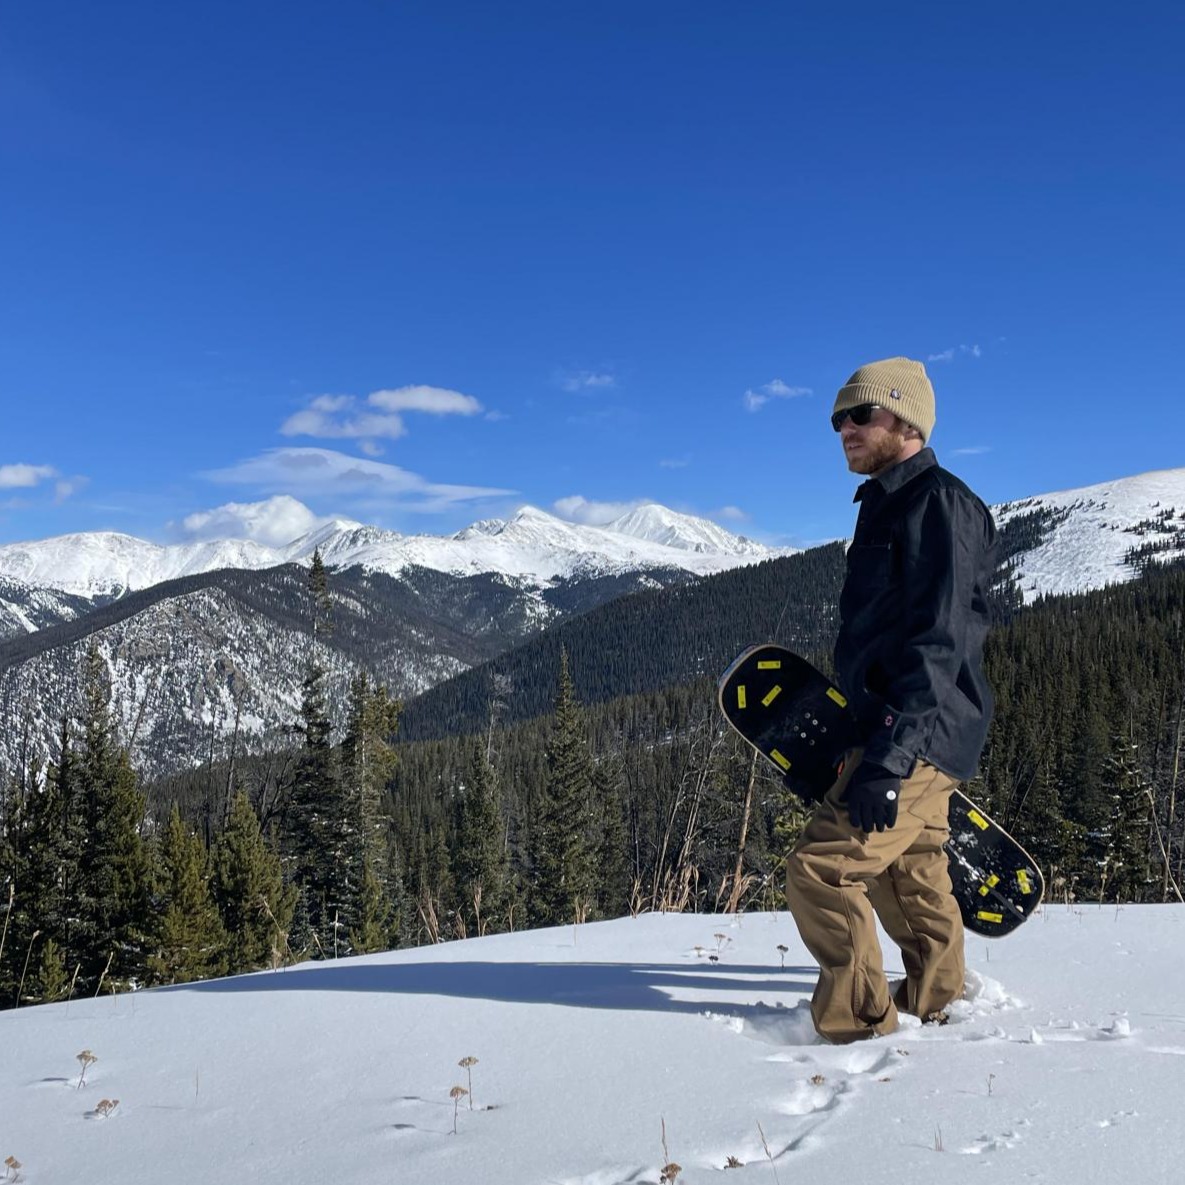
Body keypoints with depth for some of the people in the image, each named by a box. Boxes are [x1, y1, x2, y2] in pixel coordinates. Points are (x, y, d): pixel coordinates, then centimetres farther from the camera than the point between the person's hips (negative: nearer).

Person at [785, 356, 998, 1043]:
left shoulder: (937, 501, -14)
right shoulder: (891, 504, 18)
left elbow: (938, 643, -23)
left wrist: (888, 757, -28)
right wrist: (878, 748, 25)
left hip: (920, 738, -10)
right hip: (913, 738, 10)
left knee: (821, 869, -12)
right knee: (908, 879, 20)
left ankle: (861, 1025, -1)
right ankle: (937, 1007, 36)